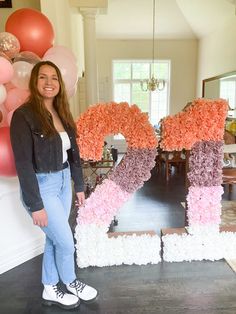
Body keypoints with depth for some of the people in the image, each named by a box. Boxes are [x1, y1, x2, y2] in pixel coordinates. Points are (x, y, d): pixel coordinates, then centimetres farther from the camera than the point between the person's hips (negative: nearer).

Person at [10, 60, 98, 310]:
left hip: (64, 181, 7)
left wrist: (79, 186, 10)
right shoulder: (24, 115, -16)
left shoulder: (62, 114, 6)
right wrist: (35, 204, -18)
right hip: (41, 186, -7)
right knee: (66, 242, 5)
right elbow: (23, 163, -19)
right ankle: (71, 283, 36)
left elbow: (73, 153, 10)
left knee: (54, 239, 18)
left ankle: (50, 290, 40)